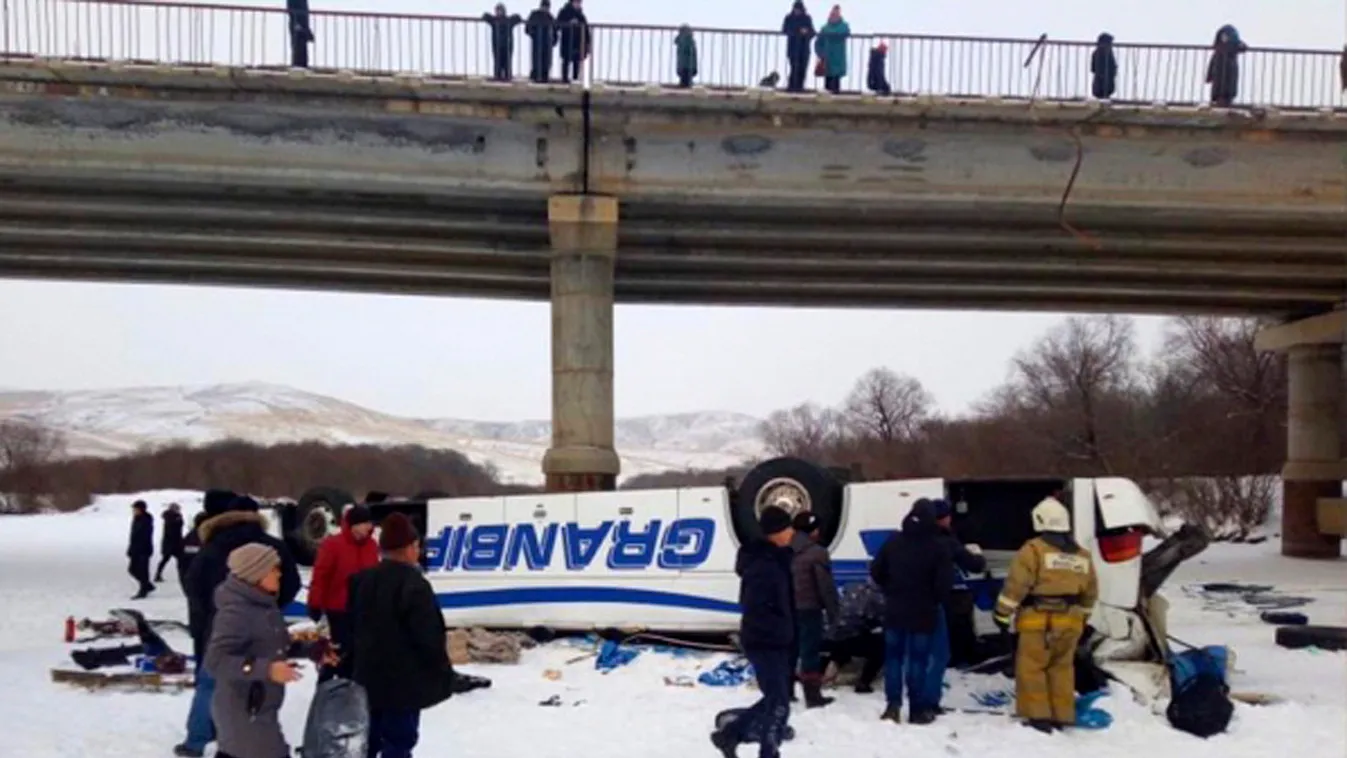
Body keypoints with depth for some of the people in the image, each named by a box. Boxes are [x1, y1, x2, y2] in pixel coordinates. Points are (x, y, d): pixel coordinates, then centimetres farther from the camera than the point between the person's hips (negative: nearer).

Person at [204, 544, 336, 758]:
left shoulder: (264, 605, 6)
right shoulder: (235, 612, -24)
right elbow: (216, 660, -31)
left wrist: (312, 650, 8)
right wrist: (266, 669, -38)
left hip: (256, 707, 10)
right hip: (243, 710, -10)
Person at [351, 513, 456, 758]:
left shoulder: (363, 581, 5)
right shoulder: (414, 585, -20)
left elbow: (355, 626, 14)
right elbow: (429, 637, -20)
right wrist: (444, 674, -6)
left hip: (369, 677, 8)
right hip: (404, 681, -8)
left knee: (369, 738, 20)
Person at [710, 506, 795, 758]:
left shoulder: (775, 560, 10)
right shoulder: (763, 565, -22)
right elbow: (754, 609, -28)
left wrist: (786, 635, 13)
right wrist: (781, 631, -20)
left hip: (776, 643, 10)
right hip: (765, 644, -10)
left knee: (776, 698, 18)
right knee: (779, 704, -2)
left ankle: (729, 735, 27)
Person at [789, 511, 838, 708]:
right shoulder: (817, 552, -13)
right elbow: (826, 586, -13)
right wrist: (832, 611, -5)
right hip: (809, 609, -6)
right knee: (810, 651, -2)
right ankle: (813, 695, 0)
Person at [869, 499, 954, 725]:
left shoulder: (893, 541, 0)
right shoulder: (938, 546, -11)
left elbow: (876, 571, 4)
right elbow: (944, 582, -14)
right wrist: (940, 601, 7)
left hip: (895, 611, 3)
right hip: (923, 613, -3)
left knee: (894, 657, 10)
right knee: (918, 659, 3)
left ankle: (893, 705, 5)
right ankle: (917, 709, 6)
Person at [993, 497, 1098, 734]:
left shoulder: (1033, 549, -9)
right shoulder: (1081, 555, 12)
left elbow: (1016, 584, -13)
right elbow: (1090, 592, 20)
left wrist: (1002, 613, -6)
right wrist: (1081, 617, 32)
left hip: (1039, 621, -6)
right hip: (1069, 621, 6)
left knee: (1031, 667, 1)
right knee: (1062, 667, 15)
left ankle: (1038, 716, -2)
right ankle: (1062, 716, 17)